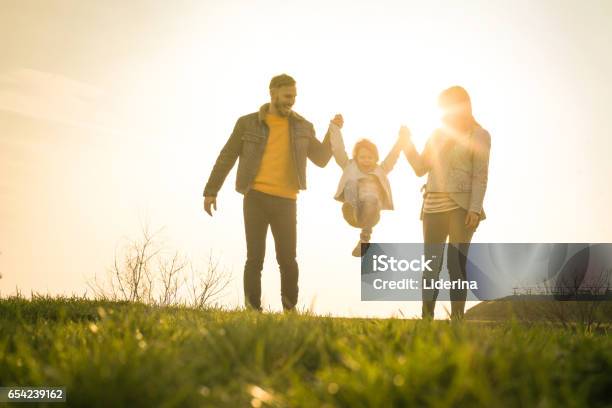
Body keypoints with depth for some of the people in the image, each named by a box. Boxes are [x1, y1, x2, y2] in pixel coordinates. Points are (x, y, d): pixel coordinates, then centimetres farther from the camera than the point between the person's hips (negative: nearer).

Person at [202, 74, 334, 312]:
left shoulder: (303, 127, 9)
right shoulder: (248, 123, 4)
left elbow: (321, 159, 9)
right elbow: (226, 158, 6)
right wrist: (211, 191, 4)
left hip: (286, 202, 1)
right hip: (255, 198, -1)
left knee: (287, 259, 0)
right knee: (255, 258, 1)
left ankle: (290, 310, 13)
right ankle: (253, 310, 7)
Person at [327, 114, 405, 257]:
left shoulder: (380, 170, 24)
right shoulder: (350, 168, 20)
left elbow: (393, 155, 13)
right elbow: (338, 150, 8)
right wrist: (335, 127, -3)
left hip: (371, 213, 1)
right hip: (354, 213, -1)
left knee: (371, 198, -35)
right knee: (351, 182, -26)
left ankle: (365, 238, -25)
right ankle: (351, 208, -54)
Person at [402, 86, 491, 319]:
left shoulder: (478, 135, 2)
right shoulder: (438, 134, 16)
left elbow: (480, 176, -6)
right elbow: (420, 168, 12)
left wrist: (474, 209, -15)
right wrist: (408, 142, 0)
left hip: (461, 207, -4)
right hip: (433, 206, 4)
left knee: (456, 263, -4)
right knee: (431, 264, 1)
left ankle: (457, 317, 0)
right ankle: (426, 318, 2)